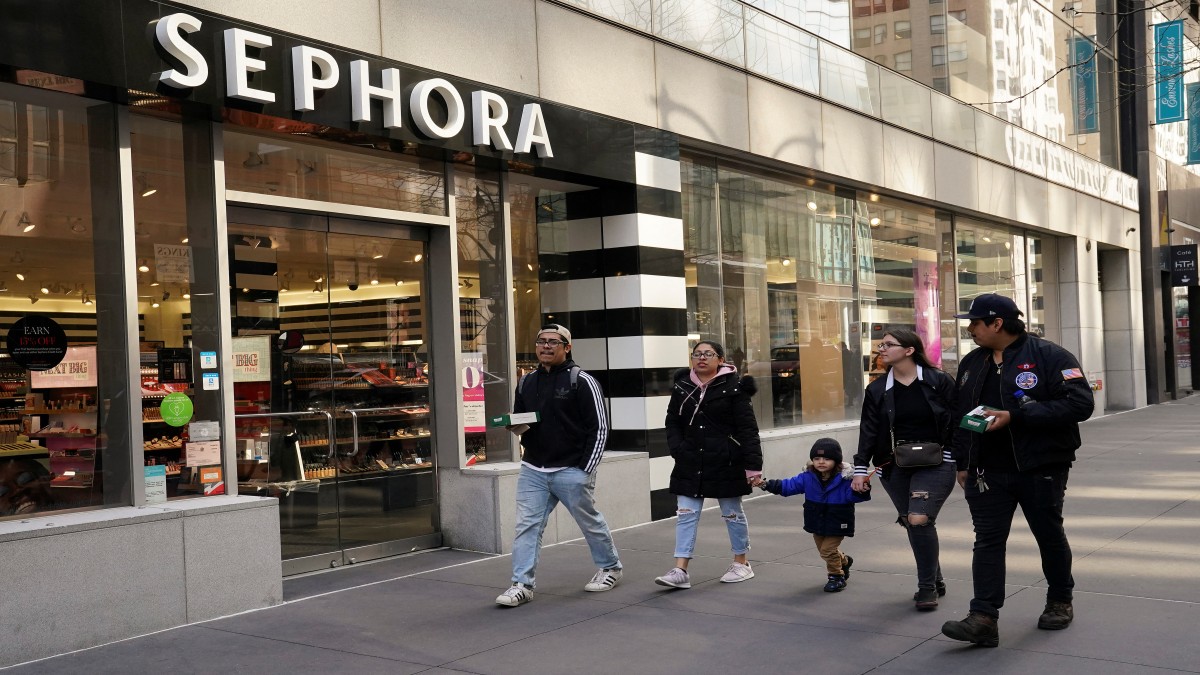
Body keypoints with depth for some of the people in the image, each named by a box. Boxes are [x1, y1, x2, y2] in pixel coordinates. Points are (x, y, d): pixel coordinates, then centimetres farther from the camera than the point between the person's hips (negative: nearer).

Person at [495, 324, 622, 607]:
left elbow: (599, 427, -7)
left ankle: (610, 568, 31)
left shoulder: (581, 381, -7)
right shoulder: (525, 383, 11)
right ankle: (521, 585, 0)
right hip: (532, 470, 5)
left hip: (571, 471, -5)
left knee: (591, 522, 11)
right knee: (526, 526, -3)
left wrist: (586, 470, -11)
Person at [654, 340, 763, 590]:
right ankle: (680, 571, 1)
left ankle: (741, 563, 27)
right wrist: (677, 449, -5)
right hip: (690, 464, 4)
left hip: (726, 463, -4)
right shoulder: (682, 387, 4)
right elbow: (673, 422, 12)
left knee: (732, 513, 10)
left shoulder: (733, 387, -8)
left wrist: (753, 465, -14)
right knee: (686, 515, 0)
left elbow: (747, 428, -10)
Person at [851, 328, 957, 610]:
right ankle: (934, 581, 26)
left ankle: (927, 586, -1)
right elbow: (869, 431, 3)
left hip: (934, 465, -4)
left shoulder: (939, 382, -3)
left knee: (920, 520, -17)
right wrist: (861, 468, -4)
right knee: (911, 524, 8)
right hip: (894, 468, 4)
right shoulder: (877, 390, 6)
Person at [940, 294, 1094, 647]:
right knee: (987, 540, -4)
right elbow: (961, 415, 18)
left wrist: (1015, 416, -24)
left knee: (1050, 536, 12)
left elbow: (1080, 404, -20)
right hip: (988, 472, 5)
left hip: (1040, 468, -4)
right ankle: (983, 619, -7)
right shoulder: (971, 363, 9)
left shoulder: (1049, 356, -11)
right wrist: (962, 463, 15)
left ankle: (1060, 602, 34)